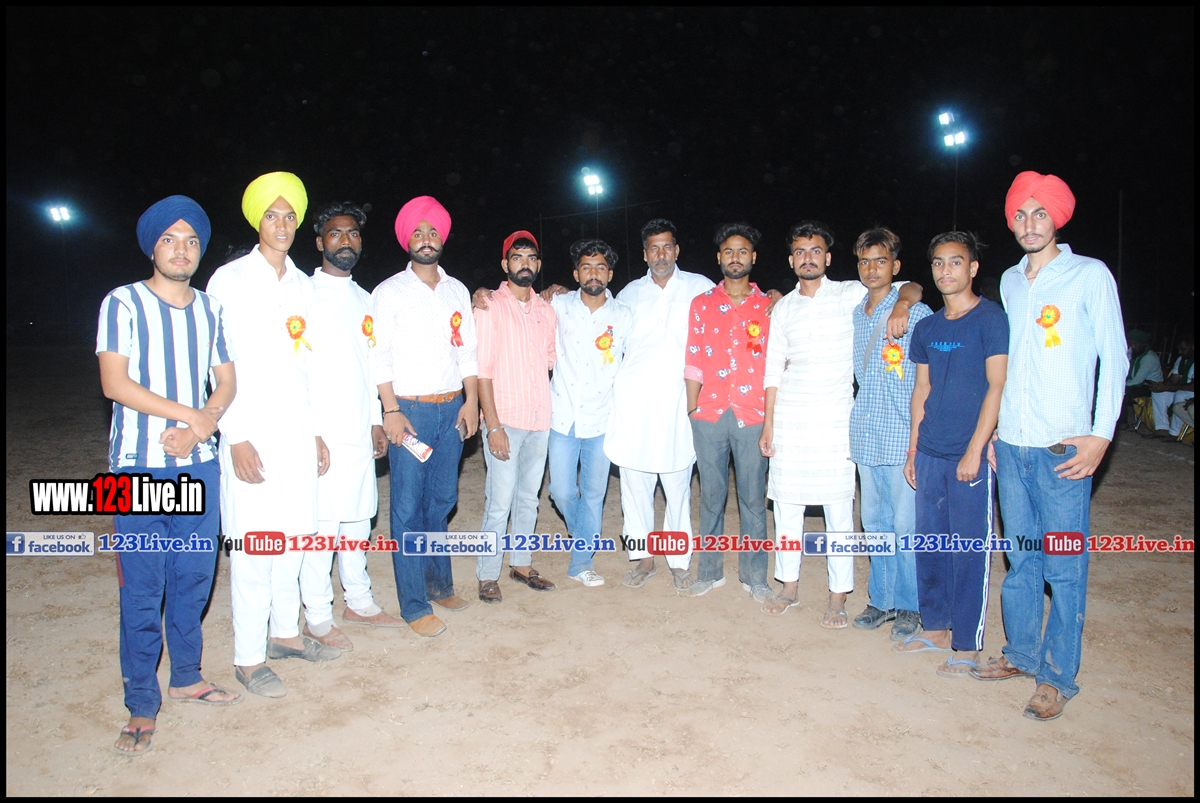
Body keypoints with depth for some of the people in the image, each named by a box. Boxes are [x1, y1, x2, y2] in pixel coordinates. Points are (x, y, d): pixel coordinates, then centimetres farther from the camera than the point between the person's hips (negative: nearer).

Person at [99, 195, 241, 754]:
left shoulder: (210, 310, 11)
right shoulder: (123, 304, -2)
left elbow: (226, 382, 9)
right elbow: (115, 383, -10)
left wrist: (201, 425, -8)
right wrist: (186, 413, -10)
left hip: (200, 462, 4)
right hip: (139, 464, -4)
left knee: (195, 577, 11)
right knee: (142, 589, 1)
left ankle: (187, 677, 29)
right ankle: (142, 706, 15)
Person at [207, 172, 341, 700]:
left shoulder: (303, 285, 14)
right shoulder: (230, 280, -3)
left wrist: (318, 433, 13)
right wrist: (236, 437, -14)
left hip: (298, 431, 6)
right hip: (252, 433, -5)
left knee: (293, 537, 12)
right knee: (255, 545, -3)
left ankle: (286, 632, 28)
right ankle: (248, 659, 10)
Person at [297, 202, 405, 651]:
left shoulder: (364, 299, 16)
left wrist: (377, 420, 14)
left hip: (360, 433, 6)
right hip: (321, 433, -6)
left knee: (358, 518, 13)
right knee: (321, 524, -3)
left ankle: (359, 602, 27)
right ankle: (318, 617, 11)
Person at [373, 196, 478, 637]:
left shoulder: (457, 290, 12)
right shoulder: (390, 292, 0)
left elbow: (467, 350, 13)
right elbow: (380, 356, -5)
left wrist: (471, 400, 4)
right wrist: (391, 410, -12)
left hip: (452, 408, 4)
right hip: (409, 409, -4)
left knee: (442, 500, 11)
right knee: (409, 507, -2)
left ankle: (439, 583, 28)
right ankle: (414, 604, 7)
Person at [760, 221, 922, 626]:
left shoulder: (851, 295, 2)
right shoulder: (783, 308, 11)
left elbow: (912, 288, 0)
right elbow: (774, 370, 10)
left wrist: (901, 304, -23)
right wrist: (768, 425, 7)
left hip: (835, 421, -3)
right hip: (789, 421, 3)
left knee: (838, 508, 0)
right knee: (786, 504, 8)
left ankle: (838, 596, 12)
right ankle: (788, 585, 23)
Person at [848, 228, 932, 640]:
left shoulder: (916, 314, -6)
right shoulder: (854, 315, 12)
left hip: (903, 438, -6)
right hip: (865, 437, 6)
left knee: (906, 525, 1)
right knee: (874, 522, 13)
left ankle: (909, 606, 17)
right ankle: (881, 599, 27)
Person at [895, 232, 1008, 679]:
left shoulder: (991, 319, -5)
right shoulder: (927, 328, 13)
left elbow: (996, 387, -10)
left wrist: (974, 451, -14)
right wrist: (913, 450, 13)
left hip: (970, 455, -6)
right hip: (929, 454, 6)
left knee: (970, 550, 0)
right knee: (929, 543, 12)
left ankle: (967, 647, 11)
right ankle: (936, 630, 26)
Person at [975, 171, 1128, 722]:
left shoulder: (1090, 275, -1)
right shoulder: (1009, 281, 14)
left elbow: (1114, 358, -3)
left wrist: (1100, 435, -10)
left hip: (1063, 447, -5)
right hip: (1010, 443, 5)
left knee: (1064, 565, 0)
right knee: (1021, 557, 13)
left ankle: (1057, 676, 12)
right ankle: (1022, 653, 27)